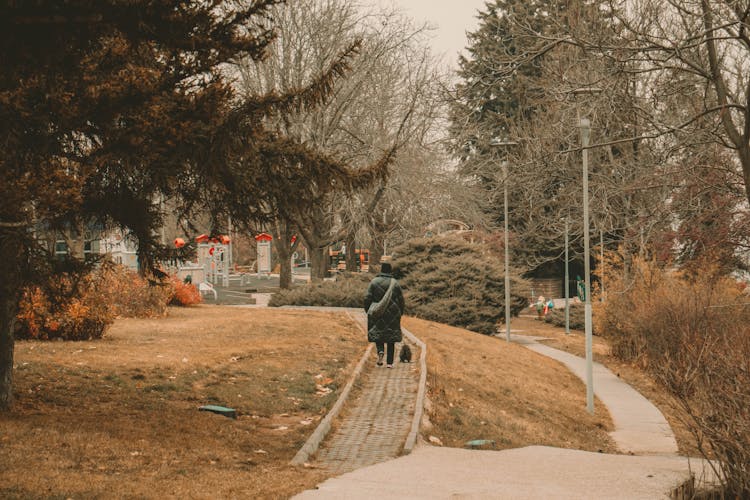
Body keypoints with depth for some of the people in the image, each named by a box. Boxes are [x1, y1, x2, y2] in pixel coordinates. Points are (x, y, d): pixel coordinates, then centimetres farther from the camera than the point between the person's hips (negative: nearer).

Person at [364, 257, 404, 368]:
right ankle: (389, 362, 4)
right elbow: (401, 300, 2)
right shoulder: (395, 283, -2)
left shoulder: (374, 282, -5)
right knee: (391, 338, 7)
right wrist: (400, 313, 14)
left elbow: (367, 298, -6)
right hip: (392, 315, 1)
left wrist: (368, 311, 8)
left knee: (378, 334, 14)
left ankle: (380, 351, -16)